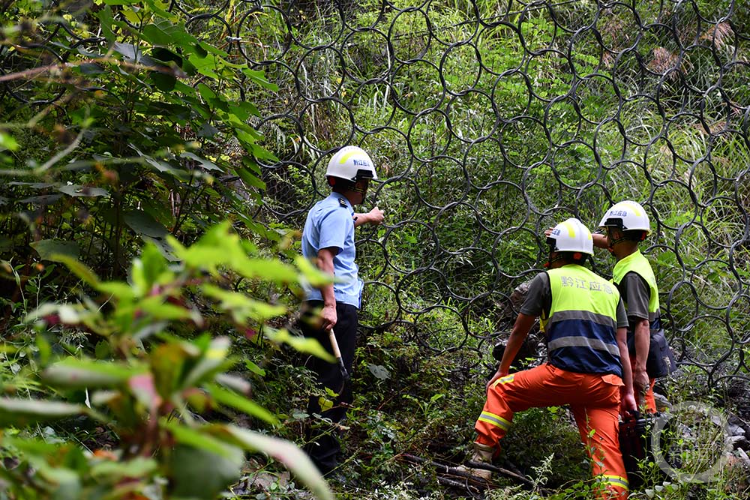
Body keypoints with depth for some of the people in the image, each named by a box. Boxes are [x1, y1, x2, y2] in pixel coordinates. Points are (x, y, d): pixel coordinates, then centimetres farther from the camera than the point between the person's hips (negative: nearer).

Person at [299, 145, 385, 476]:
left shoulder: (322, 208, 21)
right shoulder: (338, 212, -10)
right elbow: (324, 257, -22)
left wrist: (364, 218, 66)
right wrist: (330, 304, -31)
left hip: (314, 306, 10)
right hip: (337, 306, -10)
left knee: (321, 377, 16)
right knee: (334, 384, -10)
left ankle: (320, 448, 25)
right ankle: (321, 458, -11)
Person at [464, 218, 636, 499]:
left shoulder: (547, 279, 11)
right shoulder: (610, 288, 23)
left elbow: (520, 330, 16)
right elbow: (621, 345, 16)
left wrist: (502, 370, 28)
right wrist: (628, 392, 15)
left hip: (567, 374, -4)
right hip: (607, 384, 4)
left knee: (501, 391, 15)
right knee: (606, 454, 4)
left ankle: (481, 463, 6)